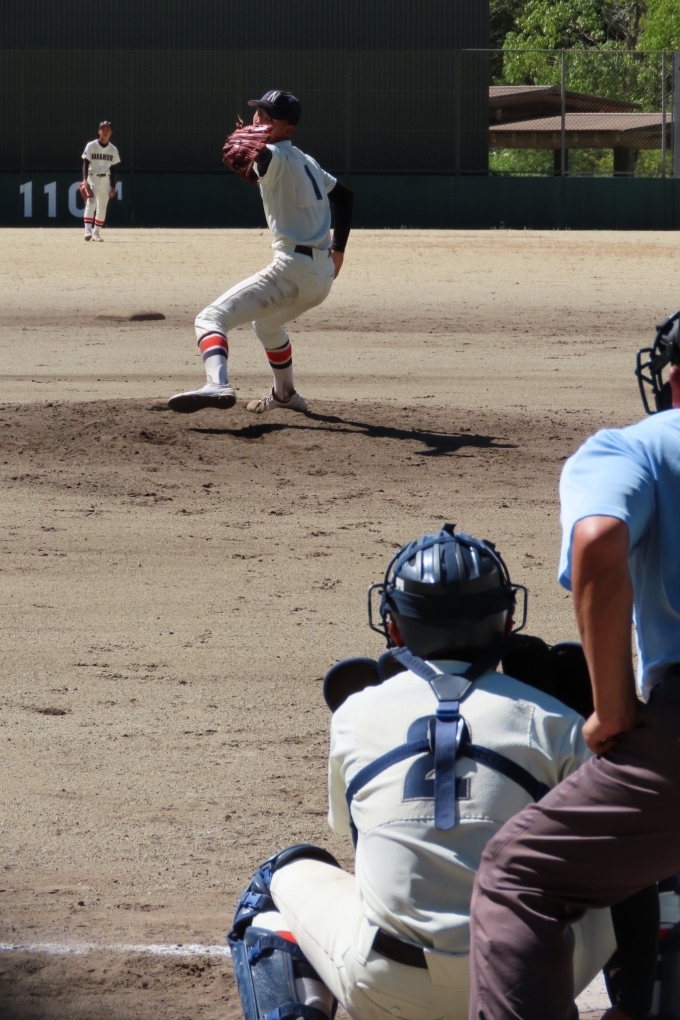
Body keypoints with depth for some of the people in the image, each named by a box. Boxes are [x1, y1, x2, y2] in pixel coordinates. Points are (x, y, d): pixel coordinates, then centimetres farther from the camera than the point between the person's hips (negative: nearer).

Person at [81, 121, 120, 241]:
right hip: (92, 178, -4)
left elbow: (113, 169, 10)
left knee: (102, 207, 6)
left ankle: (96, 233, 16)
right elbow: (85, 164, -9)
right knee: (91, 203, -20)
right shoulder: (91, 146, -5)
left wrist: (113, 187, 6)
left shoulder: (113, 150, 6)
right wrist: (85, 180, -22)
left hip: (105, 180, 4)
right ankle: (88, 231, -27)